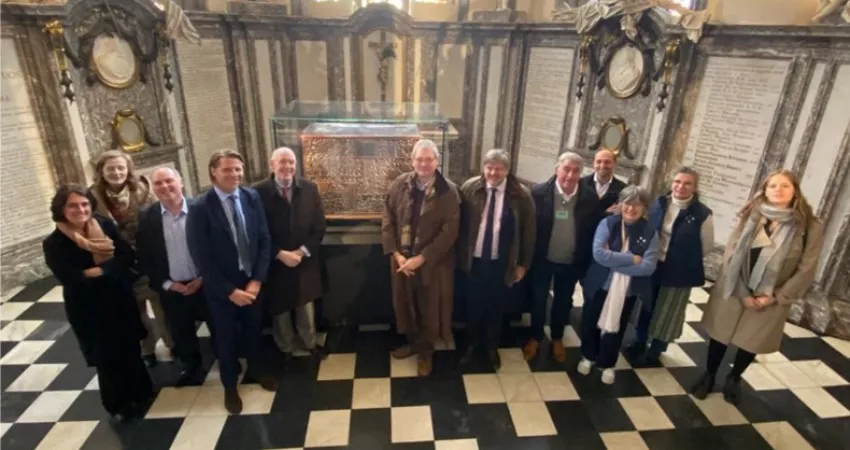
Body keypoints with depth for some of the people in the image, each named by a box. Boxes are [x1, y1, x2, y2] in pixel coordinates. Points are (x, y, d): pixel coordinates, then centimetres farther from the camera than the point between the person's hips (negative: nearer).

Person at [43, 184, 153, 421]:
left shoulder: (105, 226, -4)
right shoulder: (54, 244, -13)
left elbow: (128, 256, -12)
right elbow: (72, 280, -20)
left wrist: (99, 270, -23)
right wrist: (111, 268, -16)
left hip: (121, 301, 3)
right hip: (88, 311, -2)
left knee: (130, 350, 17)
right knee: (107, 359, 12)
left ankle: (141, 393, 40)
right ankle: (119, 405, 35)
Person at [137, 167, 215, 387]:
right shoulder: (146, 218, -4)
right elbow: (144, 258, 0)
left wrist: (204, 277, -10)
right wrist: (167, 284, -7)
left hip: (205, 284, -2)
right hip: (171, 290, 2)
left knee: (219, 328, 12)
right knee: (182, 335, 19)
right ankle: (192, 368, 42)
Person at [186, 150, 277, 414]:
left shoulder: (252, 197, -6)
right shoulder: (200, 208, -18)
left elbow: (264, 240, -3)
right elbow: (201, 258, -17)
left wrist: (257, 280, -10)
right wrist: (230, 291, -16)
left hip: (252, 281, 3)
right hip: (221, 288, -3)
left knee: (254, 330, 22)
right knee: (227, 337, 17)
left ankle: (255, 370, 49)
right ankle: (230, 385, 41)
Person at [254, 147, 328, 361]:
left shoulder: (309, 188, -4)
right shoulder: (259, 192, -12)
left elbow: (319, 227, -2)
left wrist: (302, 251, -12)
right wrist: (280, 254, -17)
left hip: (305, 261, 2)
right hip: (275, 263, -2)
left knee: (306, 307, 20)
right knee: (280, 310, 15)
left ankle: (310, 344, 42)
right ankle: (285, 349, 38)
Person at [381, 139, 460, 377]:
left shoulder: (448, 191, -12)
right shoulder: (399, 185, -3)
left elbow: (450, 231, -15)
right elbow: (387, 221, -1)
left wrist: (422, 258, -18)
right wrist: (396, 254, -11)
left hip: (433, 262, -3)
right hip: (402, 258, 3)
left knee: (429, 308, 13)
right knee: (405, 303, 19)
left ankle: (426, 351, 37)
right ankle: (412, 341, 45)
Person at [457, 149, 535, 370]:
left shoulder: (521, 195, -10)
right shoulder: (469, 188, -9)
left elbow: (528, 232, -3)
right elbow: (461, 224, -2)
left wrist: (523, 264, 0)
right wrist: (461, 255, 0)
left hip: (502, 264, 0)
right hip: (474, 260, 1)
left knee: (496, 306, 18)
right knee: (474, 304, 16)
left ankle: (491, 346, 42)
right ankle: (472, 341, 43)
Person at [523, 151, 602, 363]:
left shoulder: (590, 198, -11)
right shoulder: (539, 192, -16)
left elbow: (594, 231, -4)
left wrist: (586, 262, -2)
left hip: (572, 263, 2)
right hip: (542, 260, -1)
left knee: (563, 302, 20)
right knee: (538, 300, 16)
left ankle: (557, 338, 42)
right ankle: (535, 337, 38)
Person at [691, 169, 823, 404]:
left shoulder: (810, 226, -9)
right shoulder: (751, 215, -7)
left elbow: (806, 269, -7)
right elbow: (731, 253, -8)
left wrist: (775, 297, -11)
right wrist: (742, 292, -13)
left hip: (771, 298, 0)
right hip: (734, 289, 0)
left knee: (751, 341, 16)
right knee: (720, 334, 12)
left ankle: (734, 379, 41)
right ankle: (708, 376, 34)